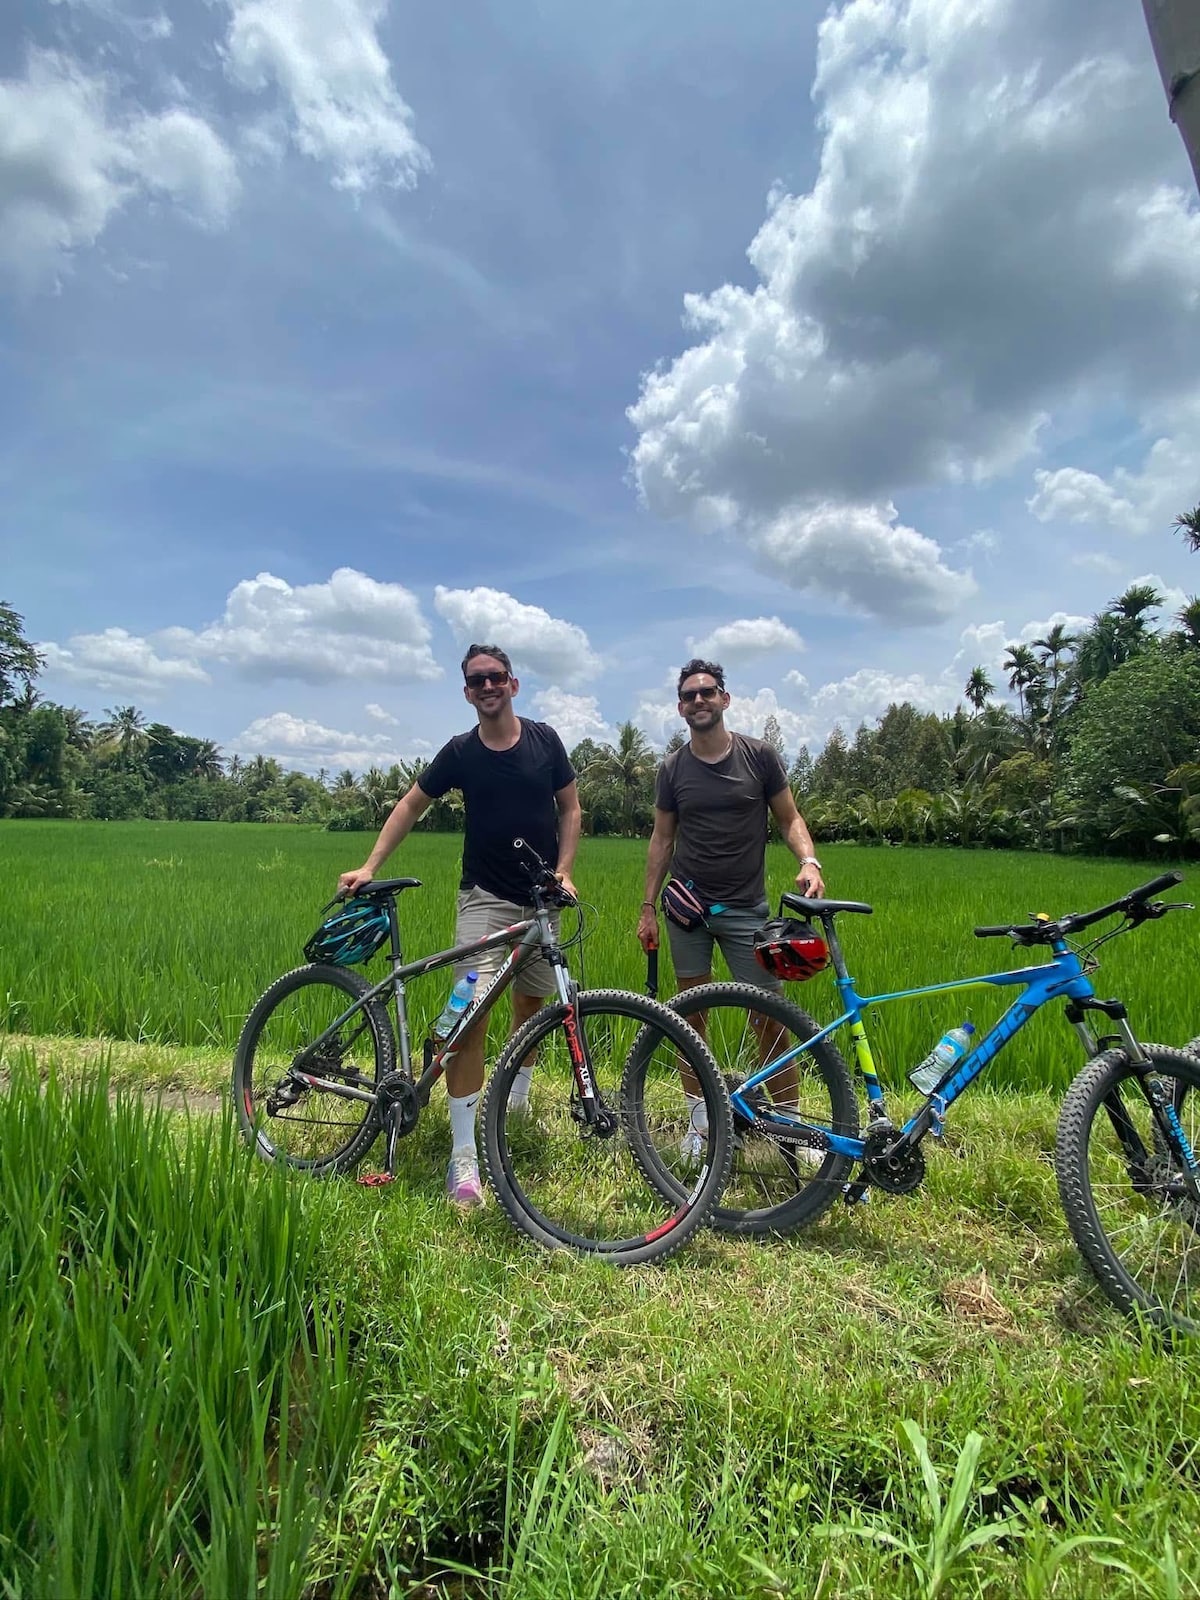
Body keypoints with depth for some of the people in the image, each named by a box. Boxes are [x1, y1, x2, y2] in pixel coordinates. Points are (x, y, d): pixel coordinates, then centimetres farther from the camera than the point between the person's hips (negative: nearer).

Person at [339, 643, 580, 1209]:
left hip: (540, 897, 2)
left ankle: (517, 1098, 42)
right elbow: (410, 806, 4)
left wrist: (564, 871, -6)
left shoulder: (544, 739, 0)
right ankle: (463, 1157, -7)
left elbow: (570, 807, 5)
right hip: (485, 897, -2)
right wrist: (369, 867, -4)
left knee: (531, 1002, 16)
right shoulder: (460, 752, -3)